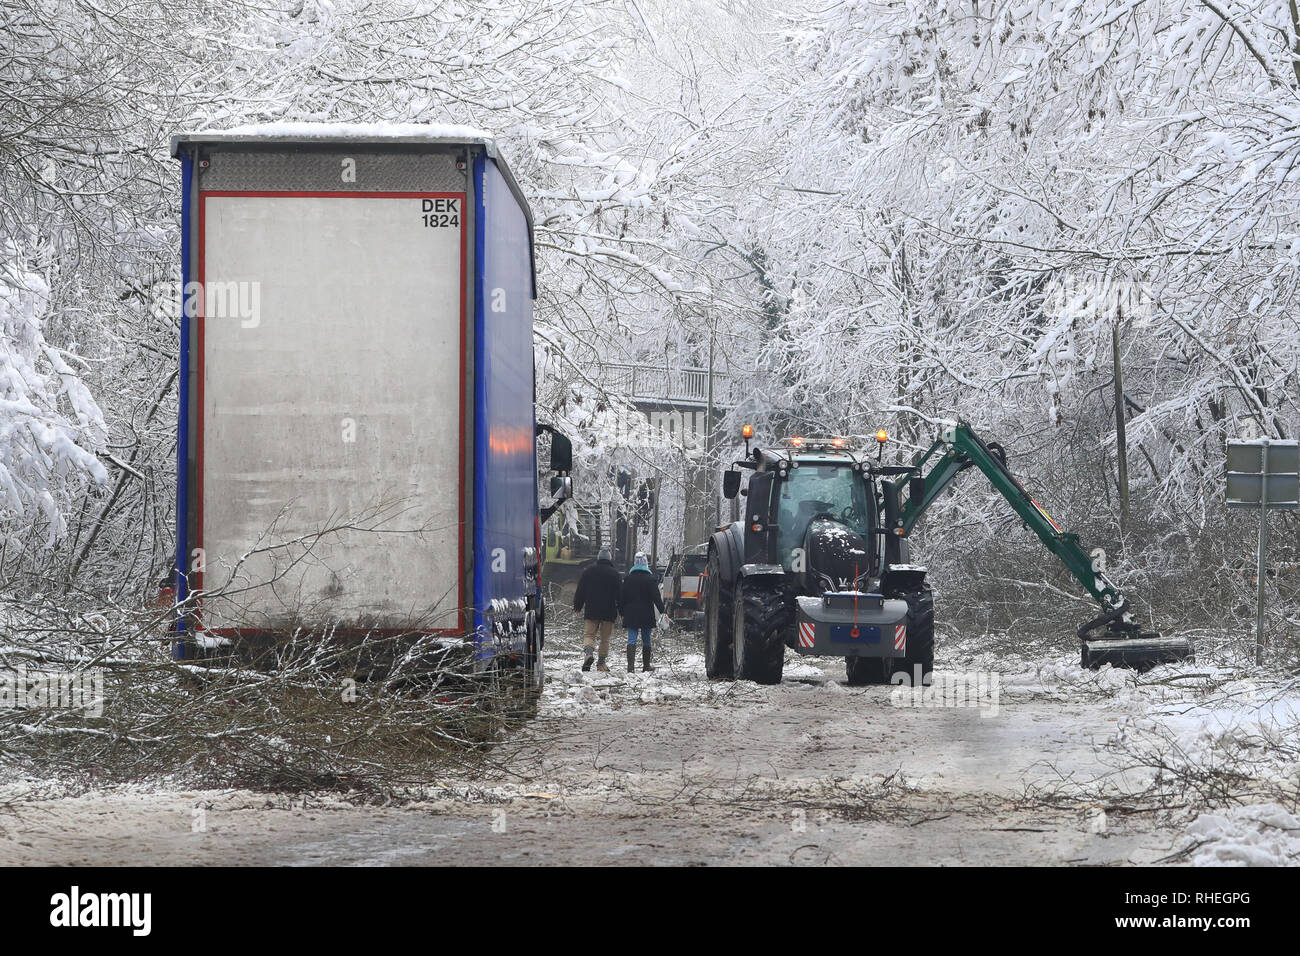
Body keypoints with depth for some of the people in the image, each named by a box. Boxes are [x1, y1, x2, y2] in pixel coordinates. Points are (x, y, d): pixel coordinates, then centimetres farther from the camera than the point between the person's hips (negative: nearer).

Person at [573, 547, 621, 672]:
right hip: (608, 612, 0)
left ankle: (589, 652, -27)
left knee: (589, 634, 1)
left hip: (591, 611, 0)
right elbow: (619, 593, 0)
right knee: (605, 639, 7)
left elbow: (580, 591, 8)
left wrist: (577, 607, 19)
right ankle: (601, 663, 7)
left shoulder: (588, 572, 4)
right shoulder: (615, 574, 0)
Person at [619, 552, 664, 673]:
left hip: (631, 615, 1)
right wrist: (662, 611, -4)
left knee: (631, 640, -3)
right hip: (646, 615, -1)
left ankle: (631, 664, -18)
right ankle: (646, 665, 15)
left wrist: (622, 613, 15)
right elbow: (656, 597, -8)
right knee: (646, 640, 10)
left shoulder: (628, 579, 3)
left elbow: (621, 598, 7)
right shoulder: (650, 579, -5)